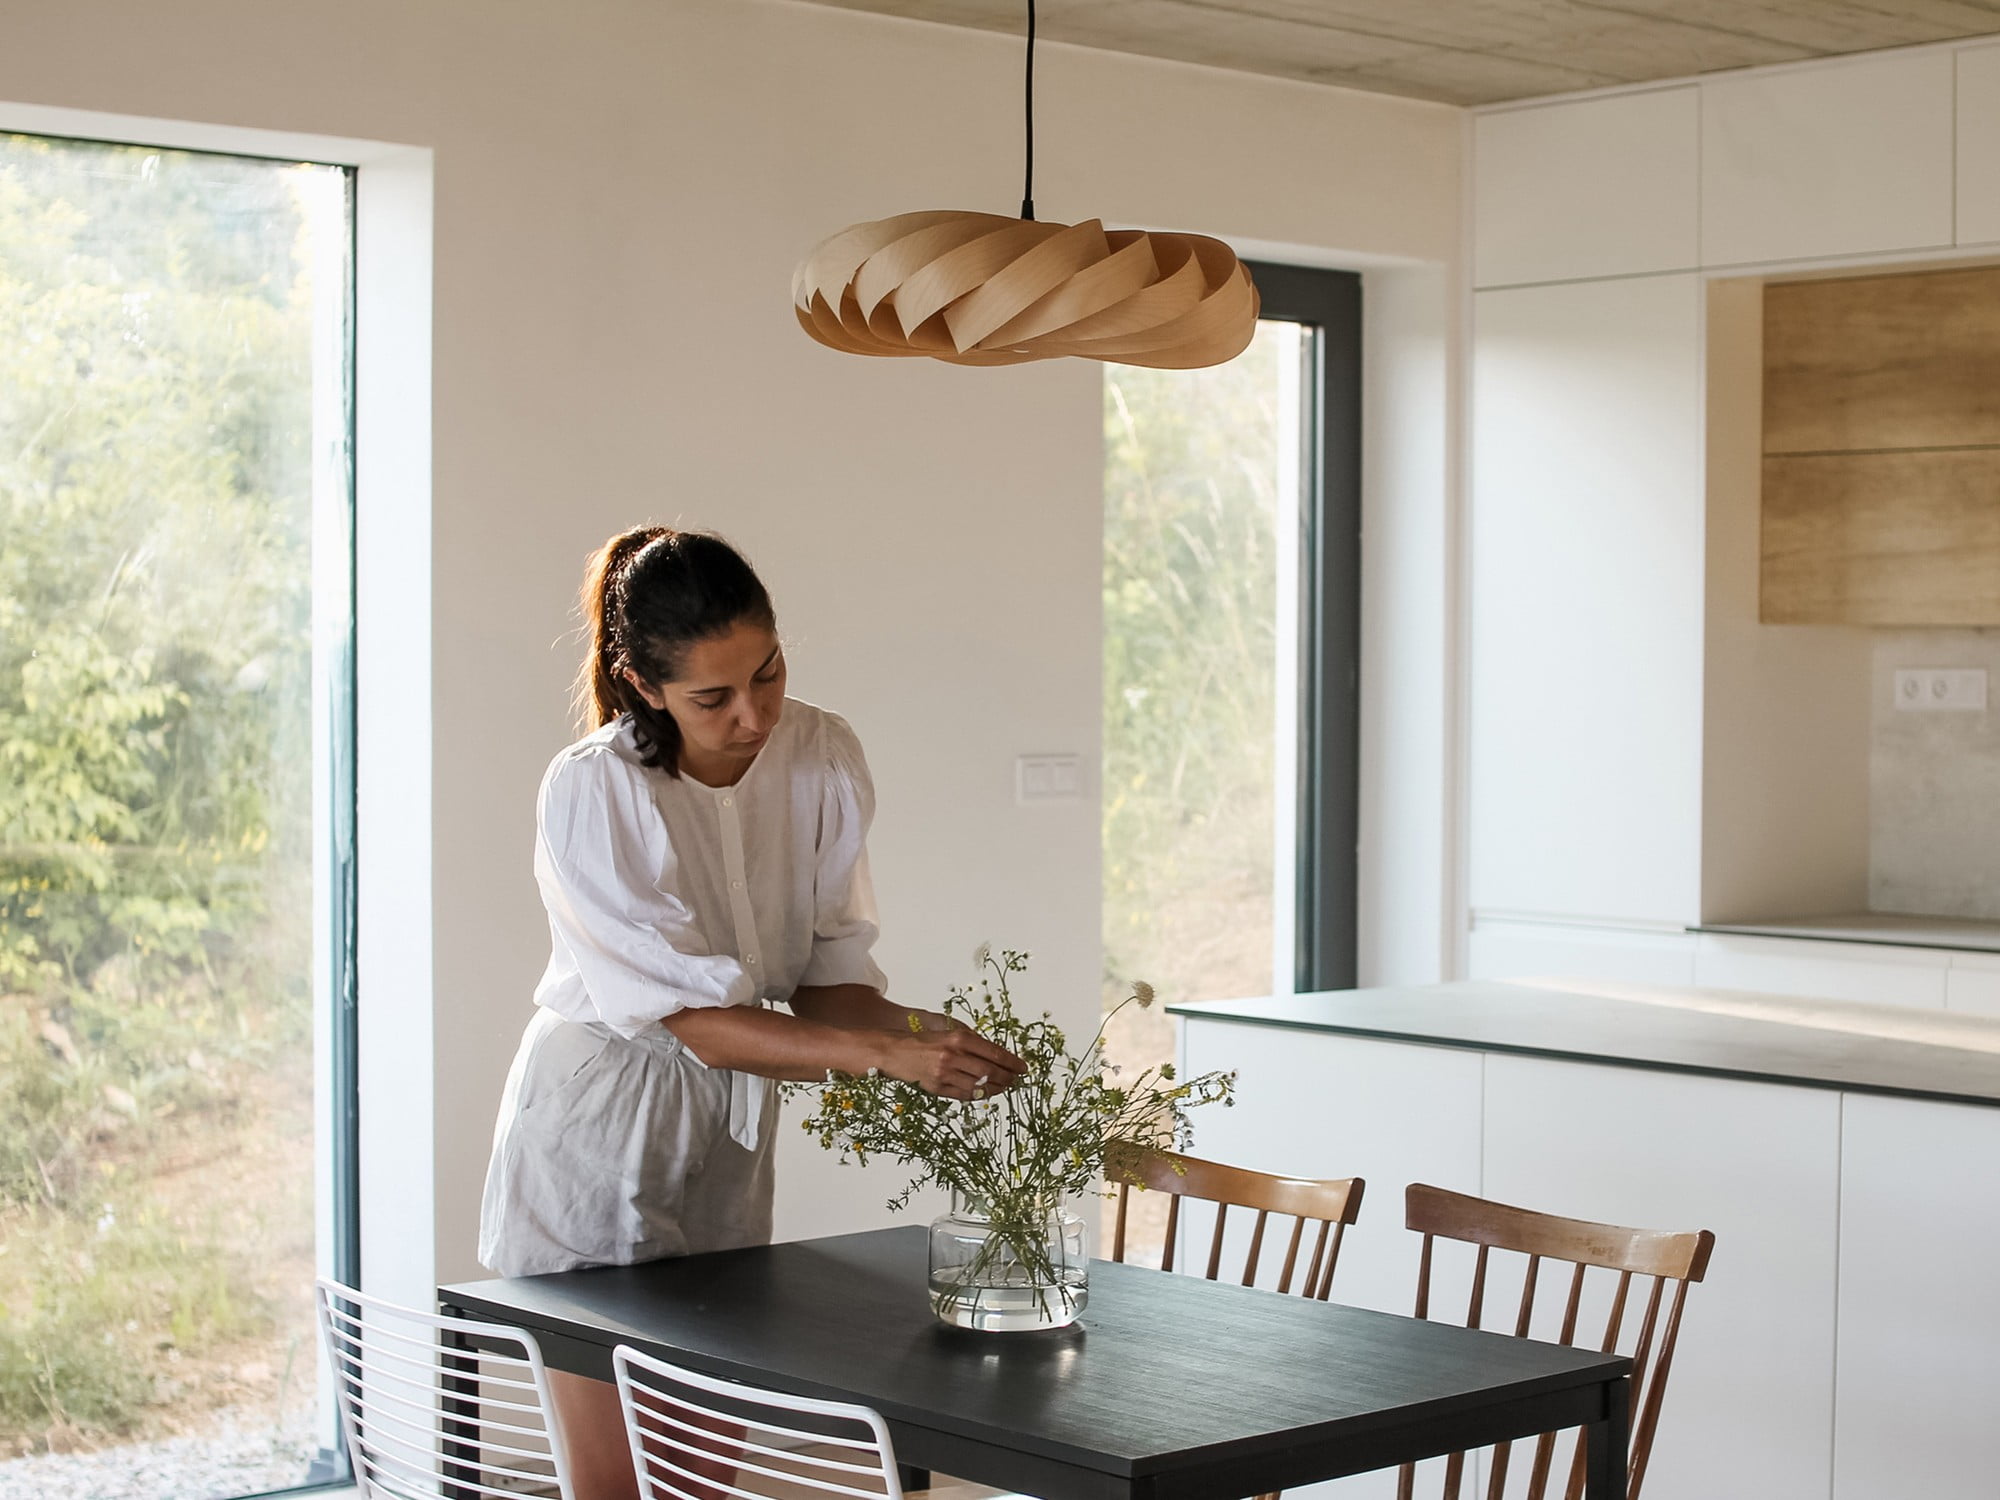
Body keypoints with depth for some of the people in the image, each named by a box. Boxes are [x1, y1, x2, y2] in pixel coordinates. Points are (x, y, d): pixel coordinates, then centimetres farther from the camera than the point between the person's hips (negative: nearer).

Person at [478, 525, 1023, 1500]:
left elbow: (826, 977, 1)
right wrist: (884, 1053, -32)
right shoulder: (592, 793, -20)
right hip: (598, 1133, -5)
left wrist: (917, 1030, -20)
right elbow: (693, 1017, -22)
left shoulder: (823, 759, -5)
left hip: (728, 1132, 5)